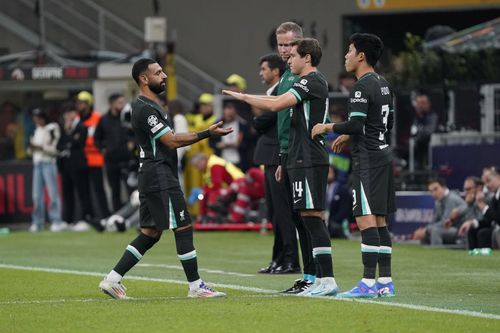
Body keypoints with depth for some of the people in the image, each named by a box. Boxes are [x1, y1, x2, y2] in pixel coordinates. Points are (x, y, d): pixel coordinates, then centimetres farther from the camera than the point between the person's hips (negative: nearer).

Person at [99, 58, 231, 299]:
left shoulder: (148, 106, 18)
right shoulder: (146, 109, -15)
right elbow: (171, 141, -18)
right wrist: (207, 134, -19)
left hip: (151, 177, 11)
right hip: (159, 177, -11)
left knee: (150, 233, 10)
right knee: (184, 227, -7)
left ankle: (112, 280, 7)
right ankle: (195, 286, -4)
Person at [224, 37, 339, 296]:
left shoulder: (312, 82, -12)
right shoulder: (311, 83, 21)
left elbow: (275, 105, -22)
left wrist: (243, 97, -10)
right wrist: (287, 161, 28)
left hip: (309, 162, -10)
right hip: (303, 161, 10)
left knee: (313, 217, -12)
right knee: (313, 219, 9)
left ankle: (328, 280, -15)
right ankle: (321, 280, 10)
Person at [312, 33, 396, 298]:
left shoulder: (362, 88, -13)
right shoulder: (383, 85, 16)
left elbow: (355, 124, -21)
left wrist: (329, 127, -5)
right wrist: (349, 136, 27)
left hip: (368, 158, -10)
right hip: (383, 154, 10)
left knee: (366, 220, -12)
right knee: (379, 221, 11)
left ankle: (368, 283, -16)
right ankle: (385, 282, 11)